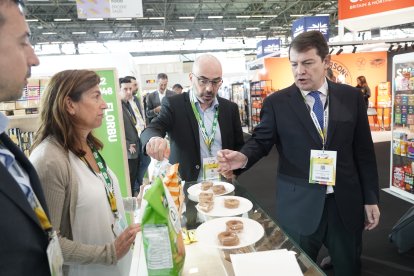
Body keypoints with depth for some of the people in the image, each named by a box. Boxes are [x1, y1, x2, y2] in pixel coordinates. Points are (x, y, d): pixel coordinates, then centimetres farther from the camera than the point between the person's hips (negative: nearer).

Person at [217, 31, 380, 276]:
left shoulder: (351, 97, 1)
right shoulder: (277, 102, -5)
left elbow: (364, 150, 4)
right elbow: (262, 140, -2)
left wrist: (371, 198, 6)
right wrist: (243, 157, -25)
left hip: (346, 202, 3)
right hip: (299, 204, -2)